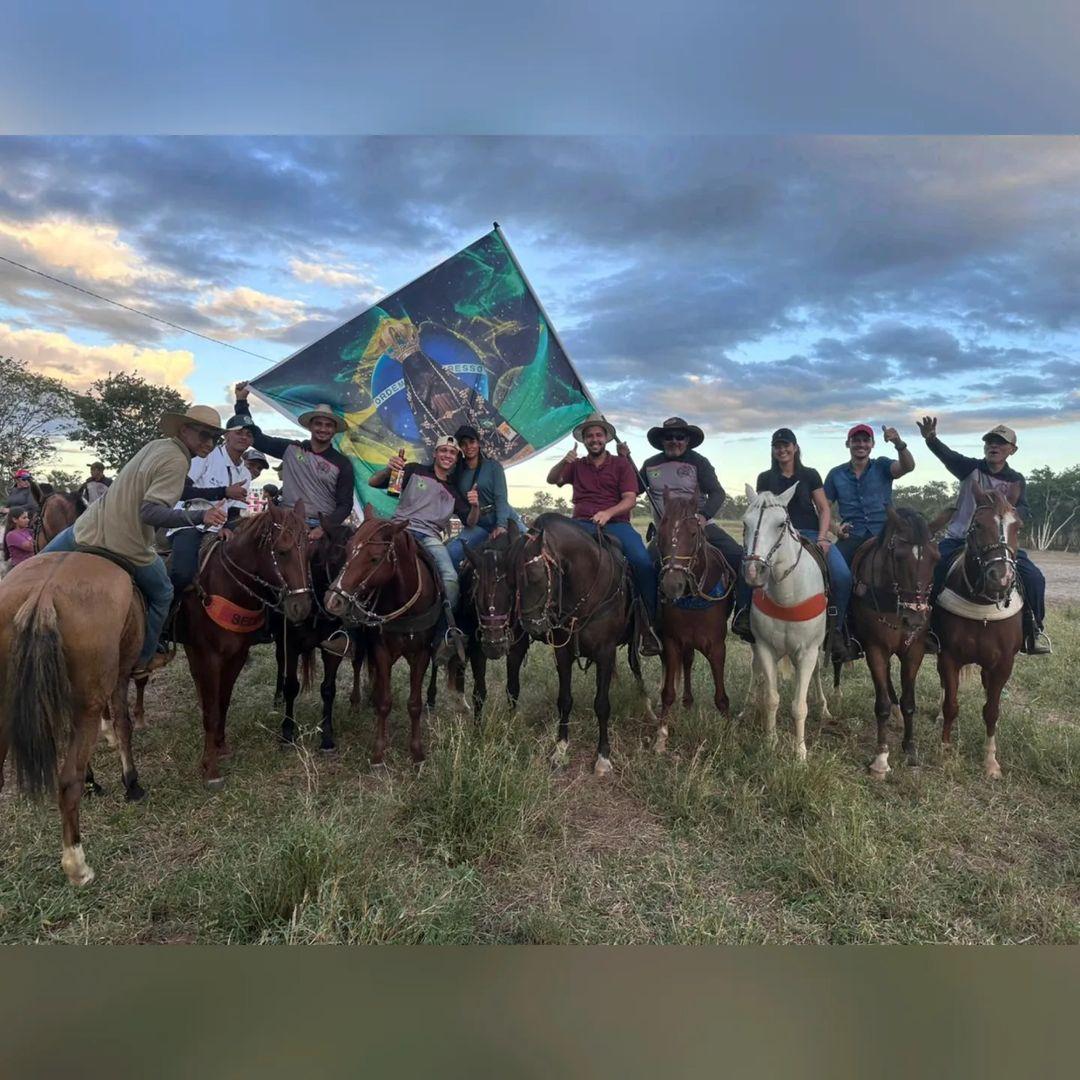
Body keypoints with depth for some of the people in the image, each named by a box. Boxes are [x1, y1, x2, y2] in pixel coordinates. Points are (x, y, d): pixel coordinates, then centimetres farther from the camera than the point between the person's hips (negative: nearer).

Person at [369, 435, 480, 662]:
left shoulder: (454, 492, 25)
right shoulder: (415, 471, 15)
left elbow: (470, 523, 19)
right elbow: (373, 482, 8)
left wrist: (475, 506, -2)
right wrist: (388, 469, -13)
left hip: (430, 537, 2)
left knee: (451, 578, -23)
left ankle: (443, 636, -16)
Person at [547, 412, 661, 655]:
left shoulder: (621, 464, 13)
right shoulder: (576, 466, 21)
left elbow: (630, 499, 2)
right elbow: (552, 480, 7)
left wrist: (608, 513, -17)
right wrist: (563, 462, -13)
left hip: (615, 523, -1)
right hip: (581, 524, 2)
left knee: (642, 561, -28)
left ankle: (651, 624, -17)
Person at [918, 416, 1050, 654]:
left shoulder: (1016, 480, 7)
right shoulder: (971, 468, 3)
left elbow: (1023, 511, -7)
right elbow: (947, 455, -18)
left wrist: (1014, 514, -33)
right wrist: (931, 438, -39)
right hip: (958, 540, -1)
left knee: (1034, 578, -14)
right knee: (930, 572, -21)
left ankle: (1034, 629, 9)